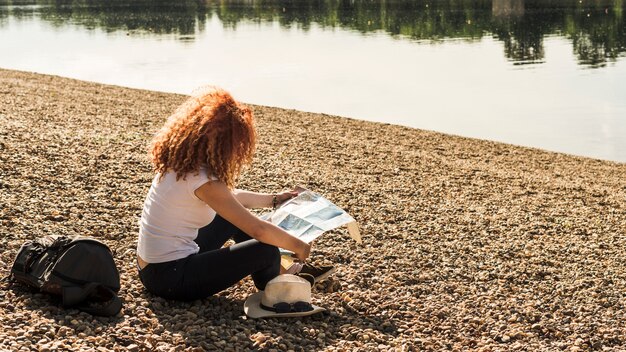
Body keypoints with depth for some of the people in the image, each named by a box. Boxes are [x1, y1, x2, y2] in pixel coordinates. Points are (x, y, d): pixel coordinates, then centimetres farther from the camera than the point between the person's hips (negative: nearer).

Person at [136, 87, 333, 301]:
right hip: (170, 278, -10)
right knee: (266, 250, -11)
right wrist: (298, 246, -8)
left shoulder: (179, 163, 4)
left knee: (234, 216, 21)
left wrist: (274, 199, 27)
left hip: (151, 266, 10)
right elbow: (258, 230, -24)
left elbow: (229, 197, 23)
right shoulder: (202, 180, -24)